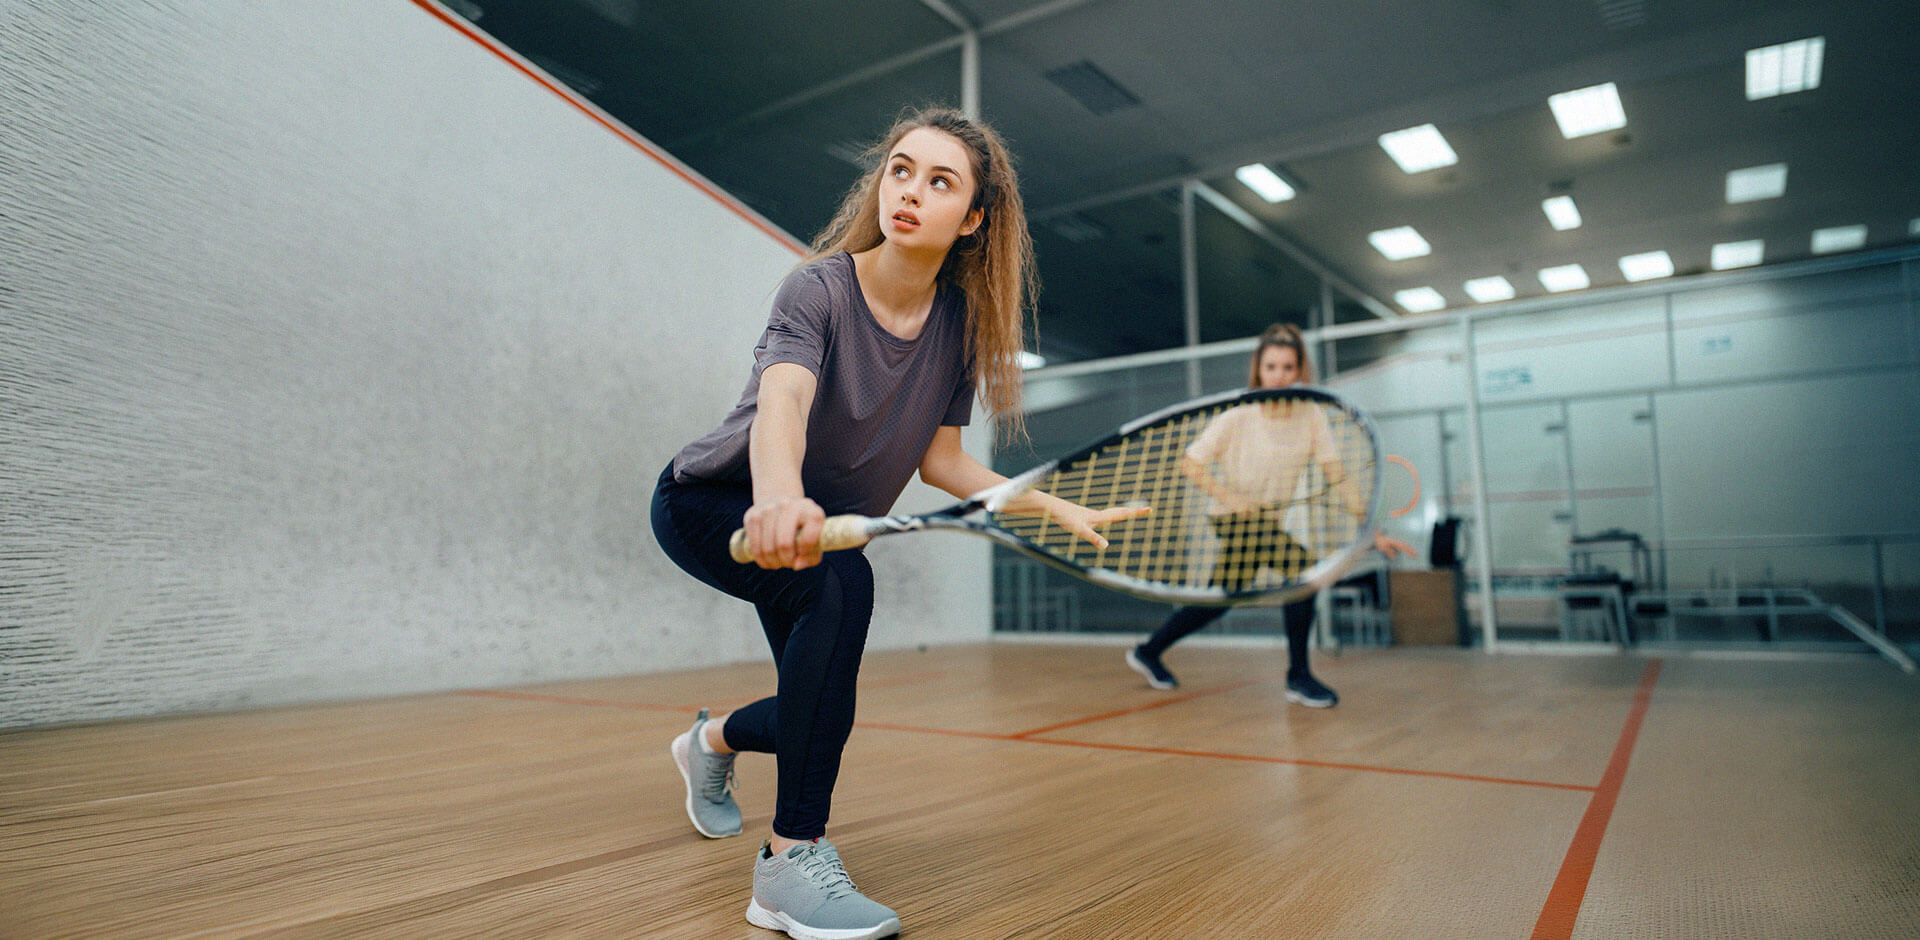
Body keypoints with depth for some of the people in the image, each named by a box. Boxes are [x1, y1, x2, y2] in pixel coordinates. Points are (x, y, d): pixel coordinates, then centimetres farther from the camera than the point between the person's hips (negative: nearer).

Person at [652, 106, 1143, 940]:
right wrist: (780, 497, -67)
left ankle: (712, 740, 49)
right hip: (710, 502, -6)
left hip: (818, 522, 6)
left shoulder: (961, 322, -11)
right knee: (839, 583, -37)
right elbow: (780, 401, -46)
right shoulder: (821, 287, -26)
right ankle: (792, 862, -27)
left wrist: (1059, 510, -14)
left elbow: (940, 459, -6)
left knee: (823, 718, 13)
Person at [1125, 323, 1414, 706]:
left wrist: (1372, 531, -19)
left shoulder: (1310, 416, -8)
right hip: (1232, 517, -6)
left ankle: (1149, 651, 35)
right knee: (1301, 565, -24)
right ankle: (1298, 676, -11)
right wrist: (1229, 497, -26)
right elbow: (1191, 463, -13)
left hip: (1267, 520, 6)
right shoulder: (1238, 417, -18)